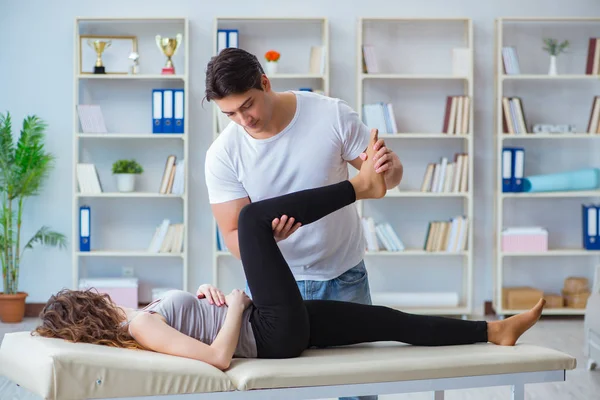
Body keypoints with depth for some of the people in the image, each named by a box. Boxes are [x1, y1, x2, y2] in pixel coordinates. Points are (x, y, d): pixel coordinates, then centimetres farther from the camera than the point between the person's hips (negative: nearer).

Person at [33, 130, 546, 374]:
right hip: (276, 331, -9)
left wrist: (206, 291, 4)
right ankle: (360, 186, -3)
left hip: (279, 330, 9)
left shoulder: (138, 319, 9)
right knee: (254, 215, -15)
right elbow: (219, 356, -28)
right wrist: (237, 304, -15)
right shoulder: (142, 327, -19)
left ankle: (495, 330, 23)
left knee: (390, 320, 11)